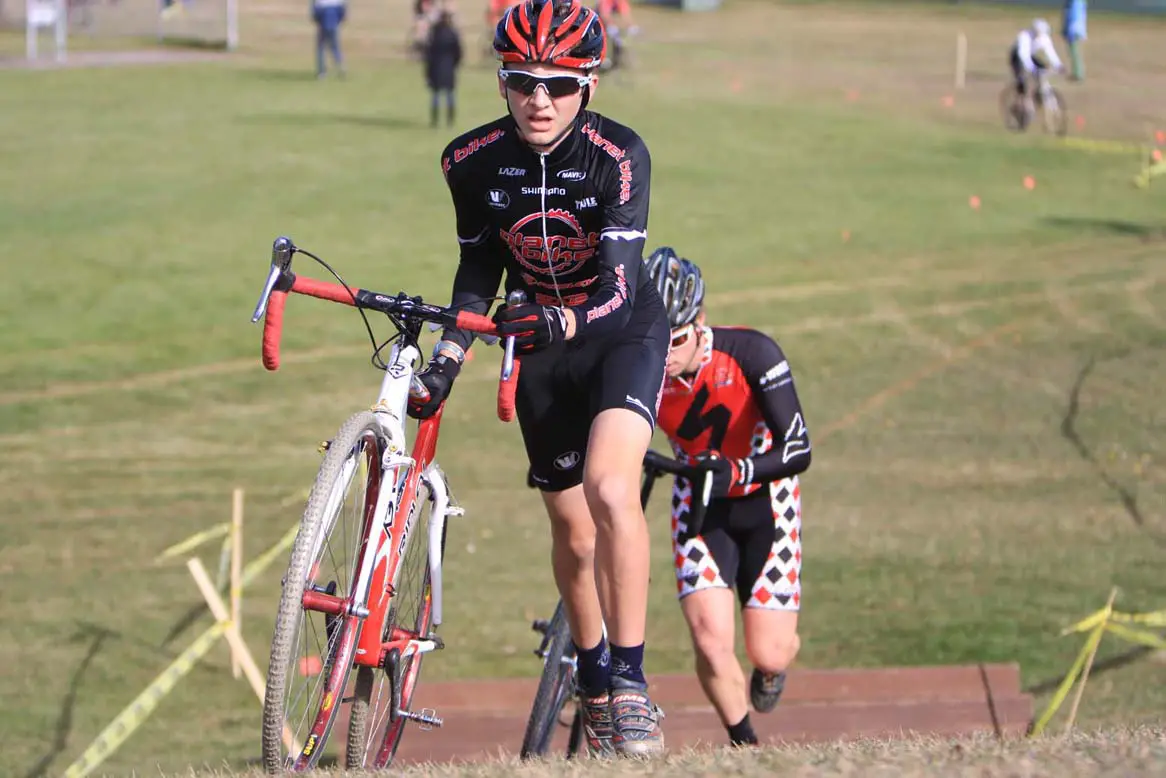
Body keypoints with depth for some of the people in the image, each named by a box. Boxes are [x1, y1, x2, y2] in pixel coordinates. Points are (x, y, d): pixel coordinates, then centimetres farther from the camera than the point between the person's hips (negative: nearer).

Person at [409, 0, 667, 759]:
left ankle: (631, 683, -21)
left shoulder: (618, 155, -26)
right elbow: (480, 268, 1)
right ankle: (594, 691, 33)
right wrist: (448, 359, -9)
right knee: (574, 533, 11)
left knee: (610, 488, -28)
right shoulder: (473, 161, -15)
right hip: (542, 345, 4)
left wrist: (563, 321, -53)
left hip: (622, 332, -4)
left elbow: (619, 288, -34)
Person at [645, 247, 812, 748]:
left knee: (768, 654, -3)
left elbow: (798, 450, -30)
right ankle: (744, 743, 13)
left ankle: (772, 667, 37)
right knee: (711, 643, -16)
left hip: (763, 501, -1)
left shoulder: (750, 353, -27)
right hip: (700, 503, 1)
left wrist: (736, 472, -47)